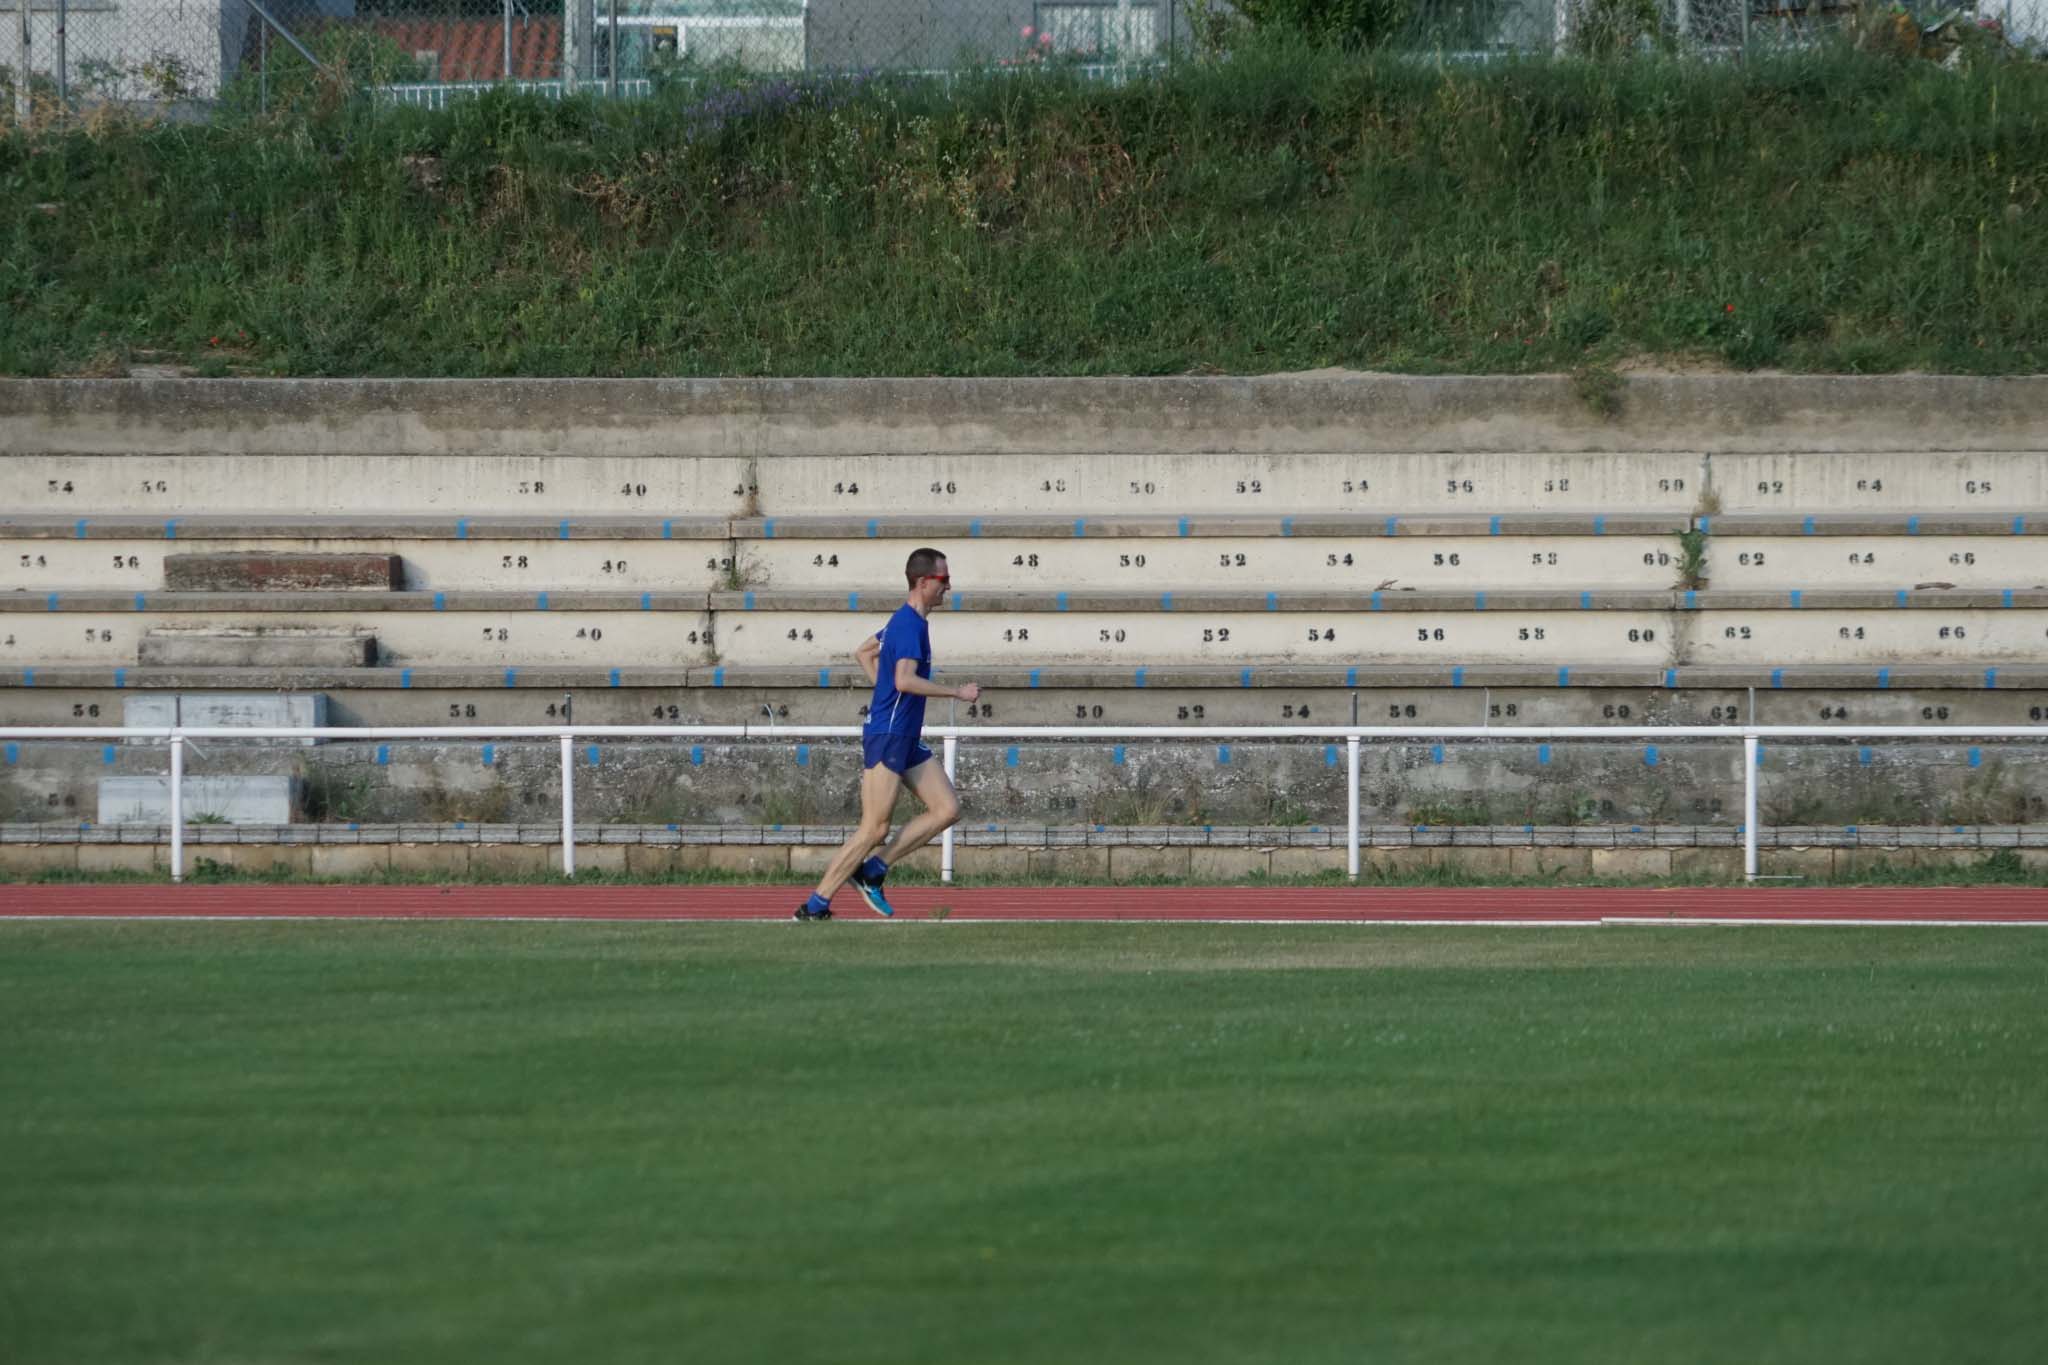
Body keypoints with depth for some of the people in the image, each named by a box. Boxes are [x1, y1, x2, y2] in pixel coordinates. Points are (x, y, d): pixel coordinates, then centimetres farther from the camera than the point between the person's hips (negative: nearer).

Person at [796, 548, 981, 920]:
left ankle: (873, 871, 8)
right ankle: (815, 907, -3)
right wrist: (958, 693, -22)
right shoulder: (910, 625, -17)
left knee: (947, 809, 5)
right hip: (887, 738, -10)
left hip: (906, 740, 10)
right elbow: (905, 680, -30)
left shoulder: (906, 621, 14)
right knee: (874, 830, -8)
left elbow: (863, 653, 27)